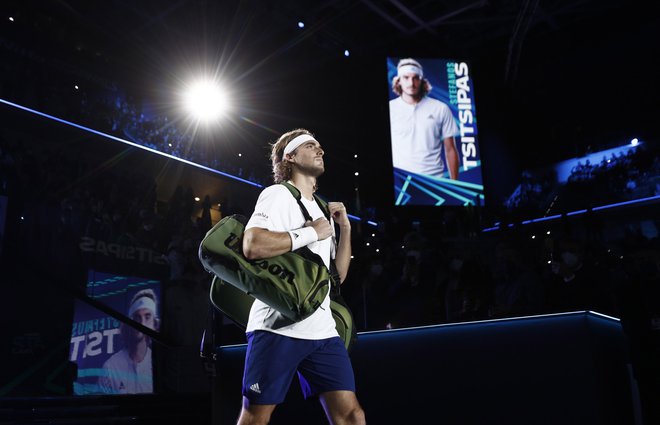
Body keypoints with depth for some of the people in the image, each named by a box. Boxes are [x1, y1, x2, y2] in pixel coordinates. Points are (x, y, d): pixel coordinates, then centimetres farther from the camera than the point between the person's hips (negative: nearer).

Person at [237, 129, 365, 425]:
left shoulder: (322, 209, 20)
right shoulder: (278, 195, -2)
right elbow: (252, 246, -21)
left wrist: (345, 228, 8)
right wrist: (312, 232, -13)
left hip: (322, 330, 7)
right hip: (278, 327, -6)